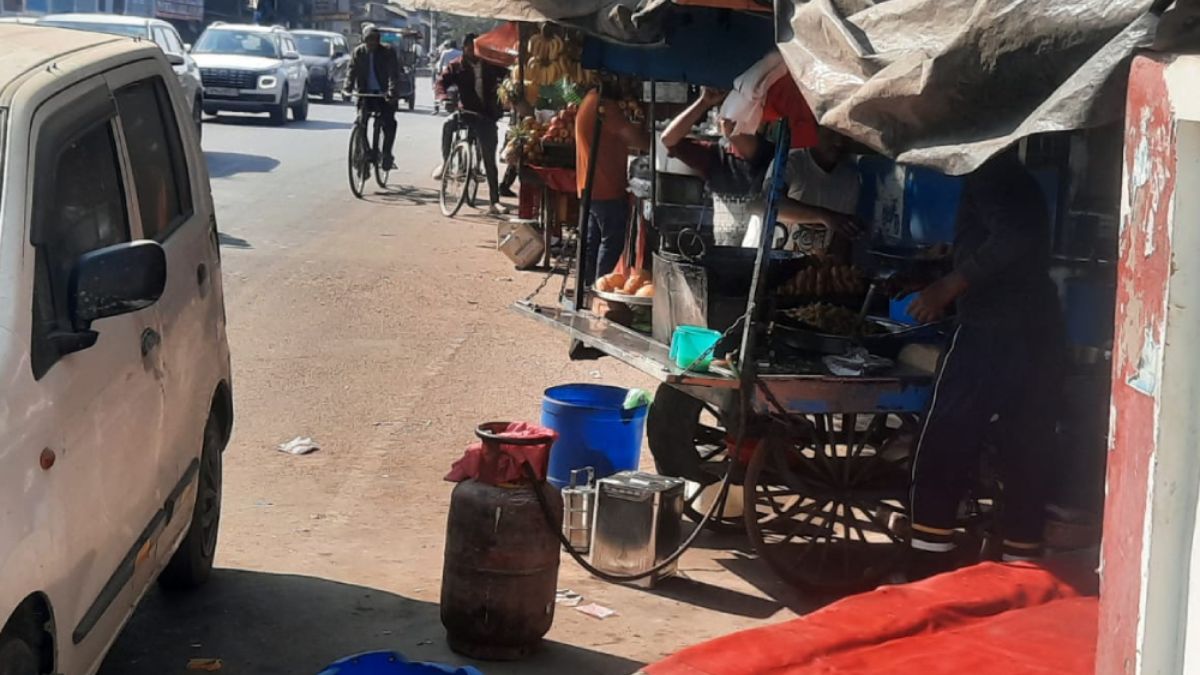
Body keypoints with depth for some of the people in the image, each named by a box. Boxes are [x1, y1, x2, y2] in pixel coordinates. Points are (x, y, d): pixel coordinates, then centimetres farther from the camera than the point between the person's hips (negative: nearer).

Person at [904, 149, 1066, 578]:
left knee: (939, 465, -1)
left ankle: (927, 586, 1)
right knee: (1026, 471, 11)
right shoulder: (1016, 177, 21)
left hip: (994, 338, -9)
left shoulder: (990, 175, -7)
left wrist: (948, 287, -16)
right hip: (1038, 336, 9)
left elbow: (1014, 239, -23)